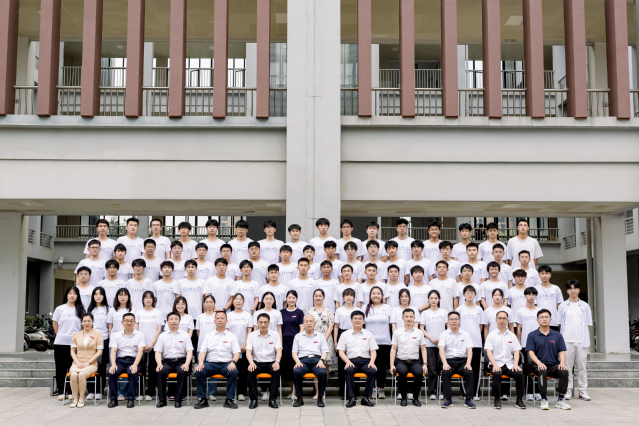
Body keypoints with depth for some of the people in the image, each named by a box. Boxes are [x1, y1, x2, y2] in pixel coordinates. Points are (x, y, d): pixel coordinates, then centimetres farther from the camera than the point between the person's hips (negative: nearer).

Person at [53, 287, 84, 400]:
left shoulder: (80, 310, 5)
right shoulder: (60, 309, 4)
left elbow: (83, 326, 8)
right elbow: (55, 324, 10)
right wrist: (61, 335, 8)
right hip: (60, 343, 0)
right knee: (60, 368, 5)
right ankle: (61, 392, 14)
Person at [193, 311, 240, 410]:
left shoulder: (231, 336, 12)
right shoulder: (208, 336, 16)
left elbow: (236, 352, 5)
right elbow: (202, 351, 9)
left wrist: (233, 362, -16)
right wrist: (200, 363, -11)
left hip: (226, 363, -1)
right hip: (210, 363, 1)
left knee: (233, 372, -34)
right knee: (198, 372, -28)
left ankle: (229, 400, -22)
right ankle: (202, 399, -16)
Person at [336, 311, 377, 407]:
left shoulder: (368, 334, 17)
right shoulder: (345, 334, 14)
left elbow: (373, 351, 12)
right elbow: (341, 351, 8)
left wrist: (372, 362, -8)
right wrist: (347, 361, -11)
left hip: (365, 360, 1)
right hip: (351, 360, -1)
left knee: (373, 371, -31)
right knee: (349, 370, -36)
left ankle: (366, 397, -22)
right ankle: (351, 398, -30)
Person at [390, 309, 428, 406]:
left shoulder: (419, 333, 11)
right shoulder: (397, 332, 8)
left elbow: (423, 349, 11)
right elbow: (393, 349, 5)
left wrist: (425, 364, -2)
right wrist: (392, 365, -6)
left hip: (415, 361, 1)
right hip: (401, 361, -1)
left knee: (419, 372, -33)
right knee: (402, 371, -35)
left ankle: (416, 398, -12)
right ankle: (404, 398, -15)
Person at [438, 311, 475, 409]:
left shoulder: (465, 334, 13)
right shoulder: (444, 334, 8)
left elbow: (469, 350, 4)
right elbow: (441, 349, -4)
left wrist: (468, 363, -13)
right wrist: (445, 363, -21)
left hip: (462, 360, 1)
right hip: (449, 360, -1)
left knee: (470, 373, -29)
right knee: (445, 372, -32)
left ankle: (468, 399, -22)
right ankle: (448, 399, -25)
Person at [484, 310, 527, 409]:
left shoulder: (512, 335, 16)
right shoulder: (491, 335, 7)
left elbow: (516, 351, 9)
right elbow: (489, 351, -1)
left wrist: (515, 364, -9)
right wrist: (495, 364, -16)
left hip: (509, 364, 2)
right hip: (497, 364, -2)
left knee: (520, 374, -26)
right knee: (496, 374, -34)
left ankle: (519, 400, -13)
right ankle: (497, 399, -21)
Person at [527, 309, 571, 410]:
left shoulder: (557, 335, 14)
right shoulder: (532, 335, 7)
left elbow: (562, 351, 8)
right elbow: (531, 352, -1)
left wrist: (562, 362, -14)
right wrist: (539, 363, -19)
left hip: (554, 365, 2)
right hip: (539, 365, -2)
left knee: (564, 372, -29)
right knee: (542, 371, -37)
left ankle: (560, 400, -17)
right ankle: (544, 399, -26)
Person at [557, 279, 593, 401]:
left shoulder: (585, 306, 9)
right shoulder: (563, 306, 7)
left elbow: (589, 324, 10)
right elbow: (560, 323, 9)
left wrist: (580, 328, -3)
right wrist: (568, 329, -3)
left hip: (582, 340, 1)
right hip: (567, 340, -1)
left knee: (581, 366, 4)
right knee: (567, 366, 0)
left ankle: (583, 391, 11)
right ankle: (568, 390, 7)